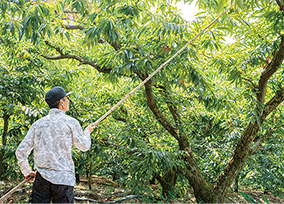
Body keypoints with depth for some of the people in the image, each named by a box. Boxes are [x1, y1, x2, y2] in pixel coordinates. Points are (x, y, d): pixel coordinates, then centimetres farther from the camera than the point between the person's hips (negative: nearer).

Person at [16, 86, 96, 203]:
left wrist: (27, 171, 19)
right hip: (64, 178, -3)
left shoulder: (38, 124, 7)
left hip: (42, 177, 4)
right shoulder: (71, 122, -4)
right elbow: (84, 146, 9)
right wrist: (87, 131, 27)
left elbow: (21, 151, 6)